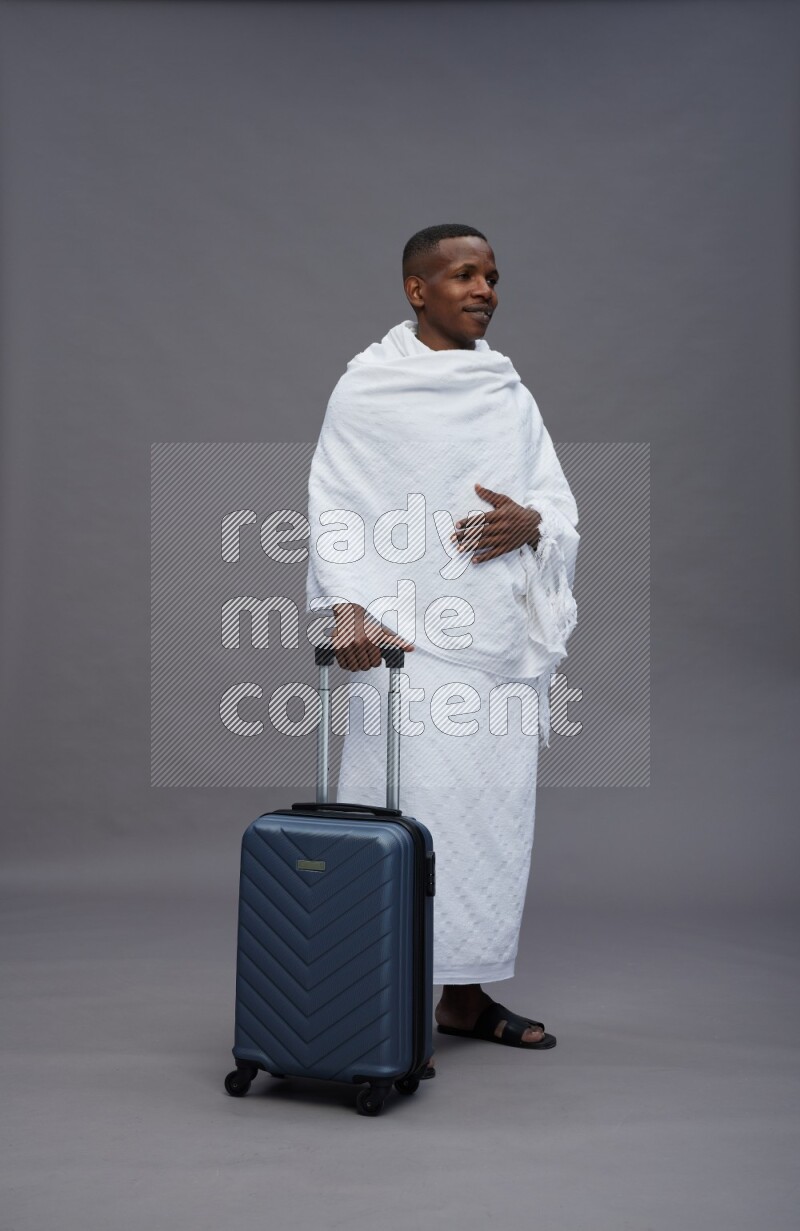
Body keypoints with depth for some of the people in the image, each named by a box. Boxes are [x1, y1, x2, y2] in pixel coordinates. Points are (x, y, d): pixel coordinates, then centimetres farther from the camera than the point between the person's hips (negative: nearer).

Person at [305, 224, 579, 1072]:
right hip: (407, 637, -5)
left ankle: (465, 997, 21)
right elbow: (335, 509, -7)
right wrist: (348, 607, -22)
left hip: (501, 639, 6)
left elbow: (562, 511, 14)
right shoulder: (368, 388, 0)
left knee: (493, 809, 8)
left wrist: (528, 524, -9)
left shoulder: (511, 394, 16)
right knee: (404, 810, -7)